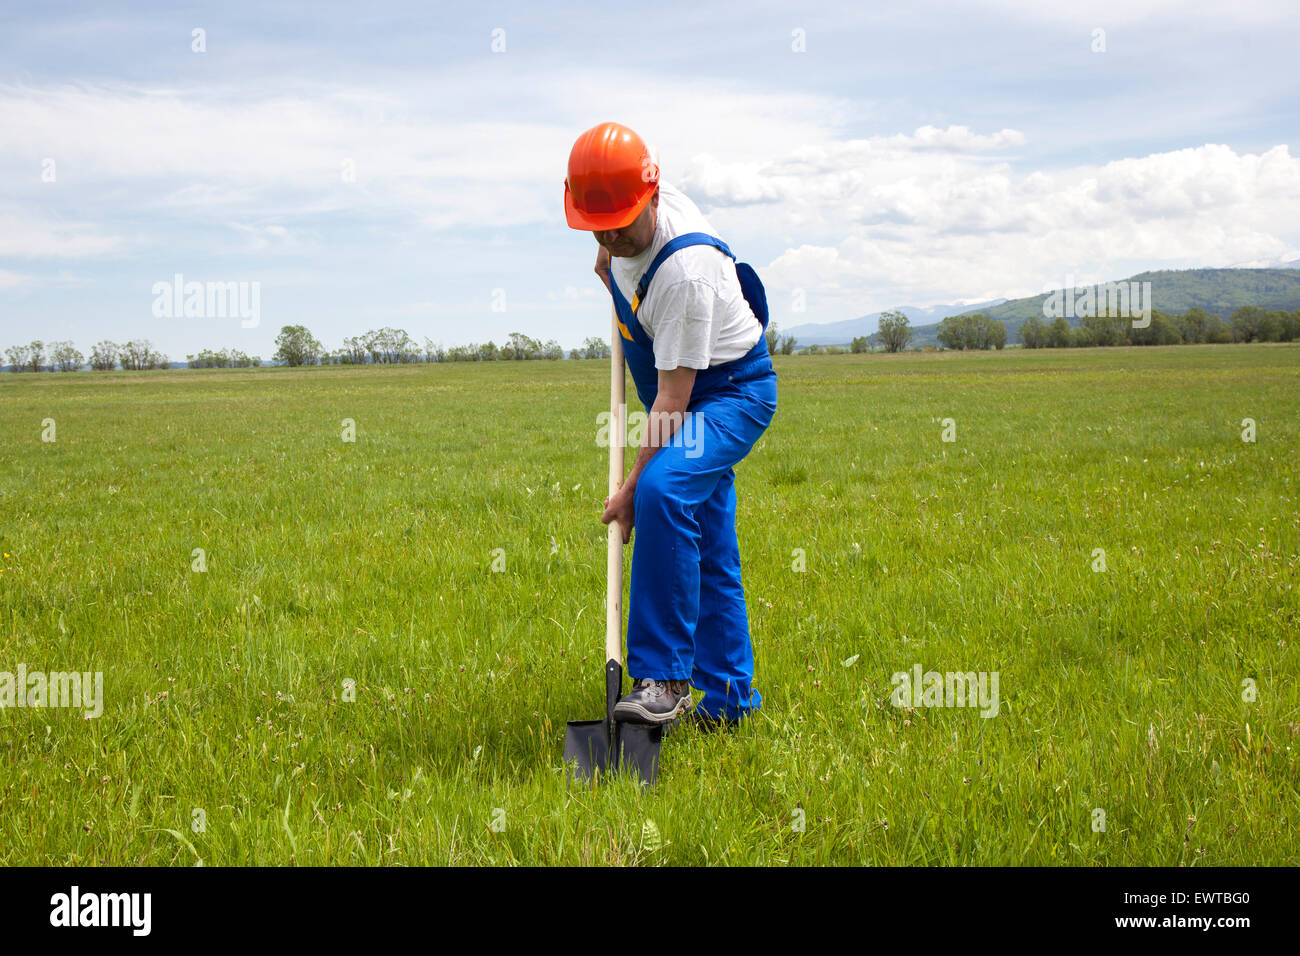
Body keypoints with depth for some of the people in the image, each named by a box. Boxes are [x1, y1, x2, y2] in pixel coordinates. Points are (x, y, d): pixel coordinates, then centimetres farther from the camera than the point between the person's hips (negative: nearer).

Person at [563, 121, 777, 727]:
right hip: (695, 393, 9)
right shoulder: (629, 226, -9)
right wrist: (608, 264, 20)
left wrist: (632, 486, -27)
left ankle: (662, 677, -31)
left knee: (664, 490, -33)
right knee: (707, 546, 9)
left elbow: (673, 396, -30)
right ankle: (729, 696, 17)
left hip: (732, 392, -9)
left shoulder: (684, 269, -33)